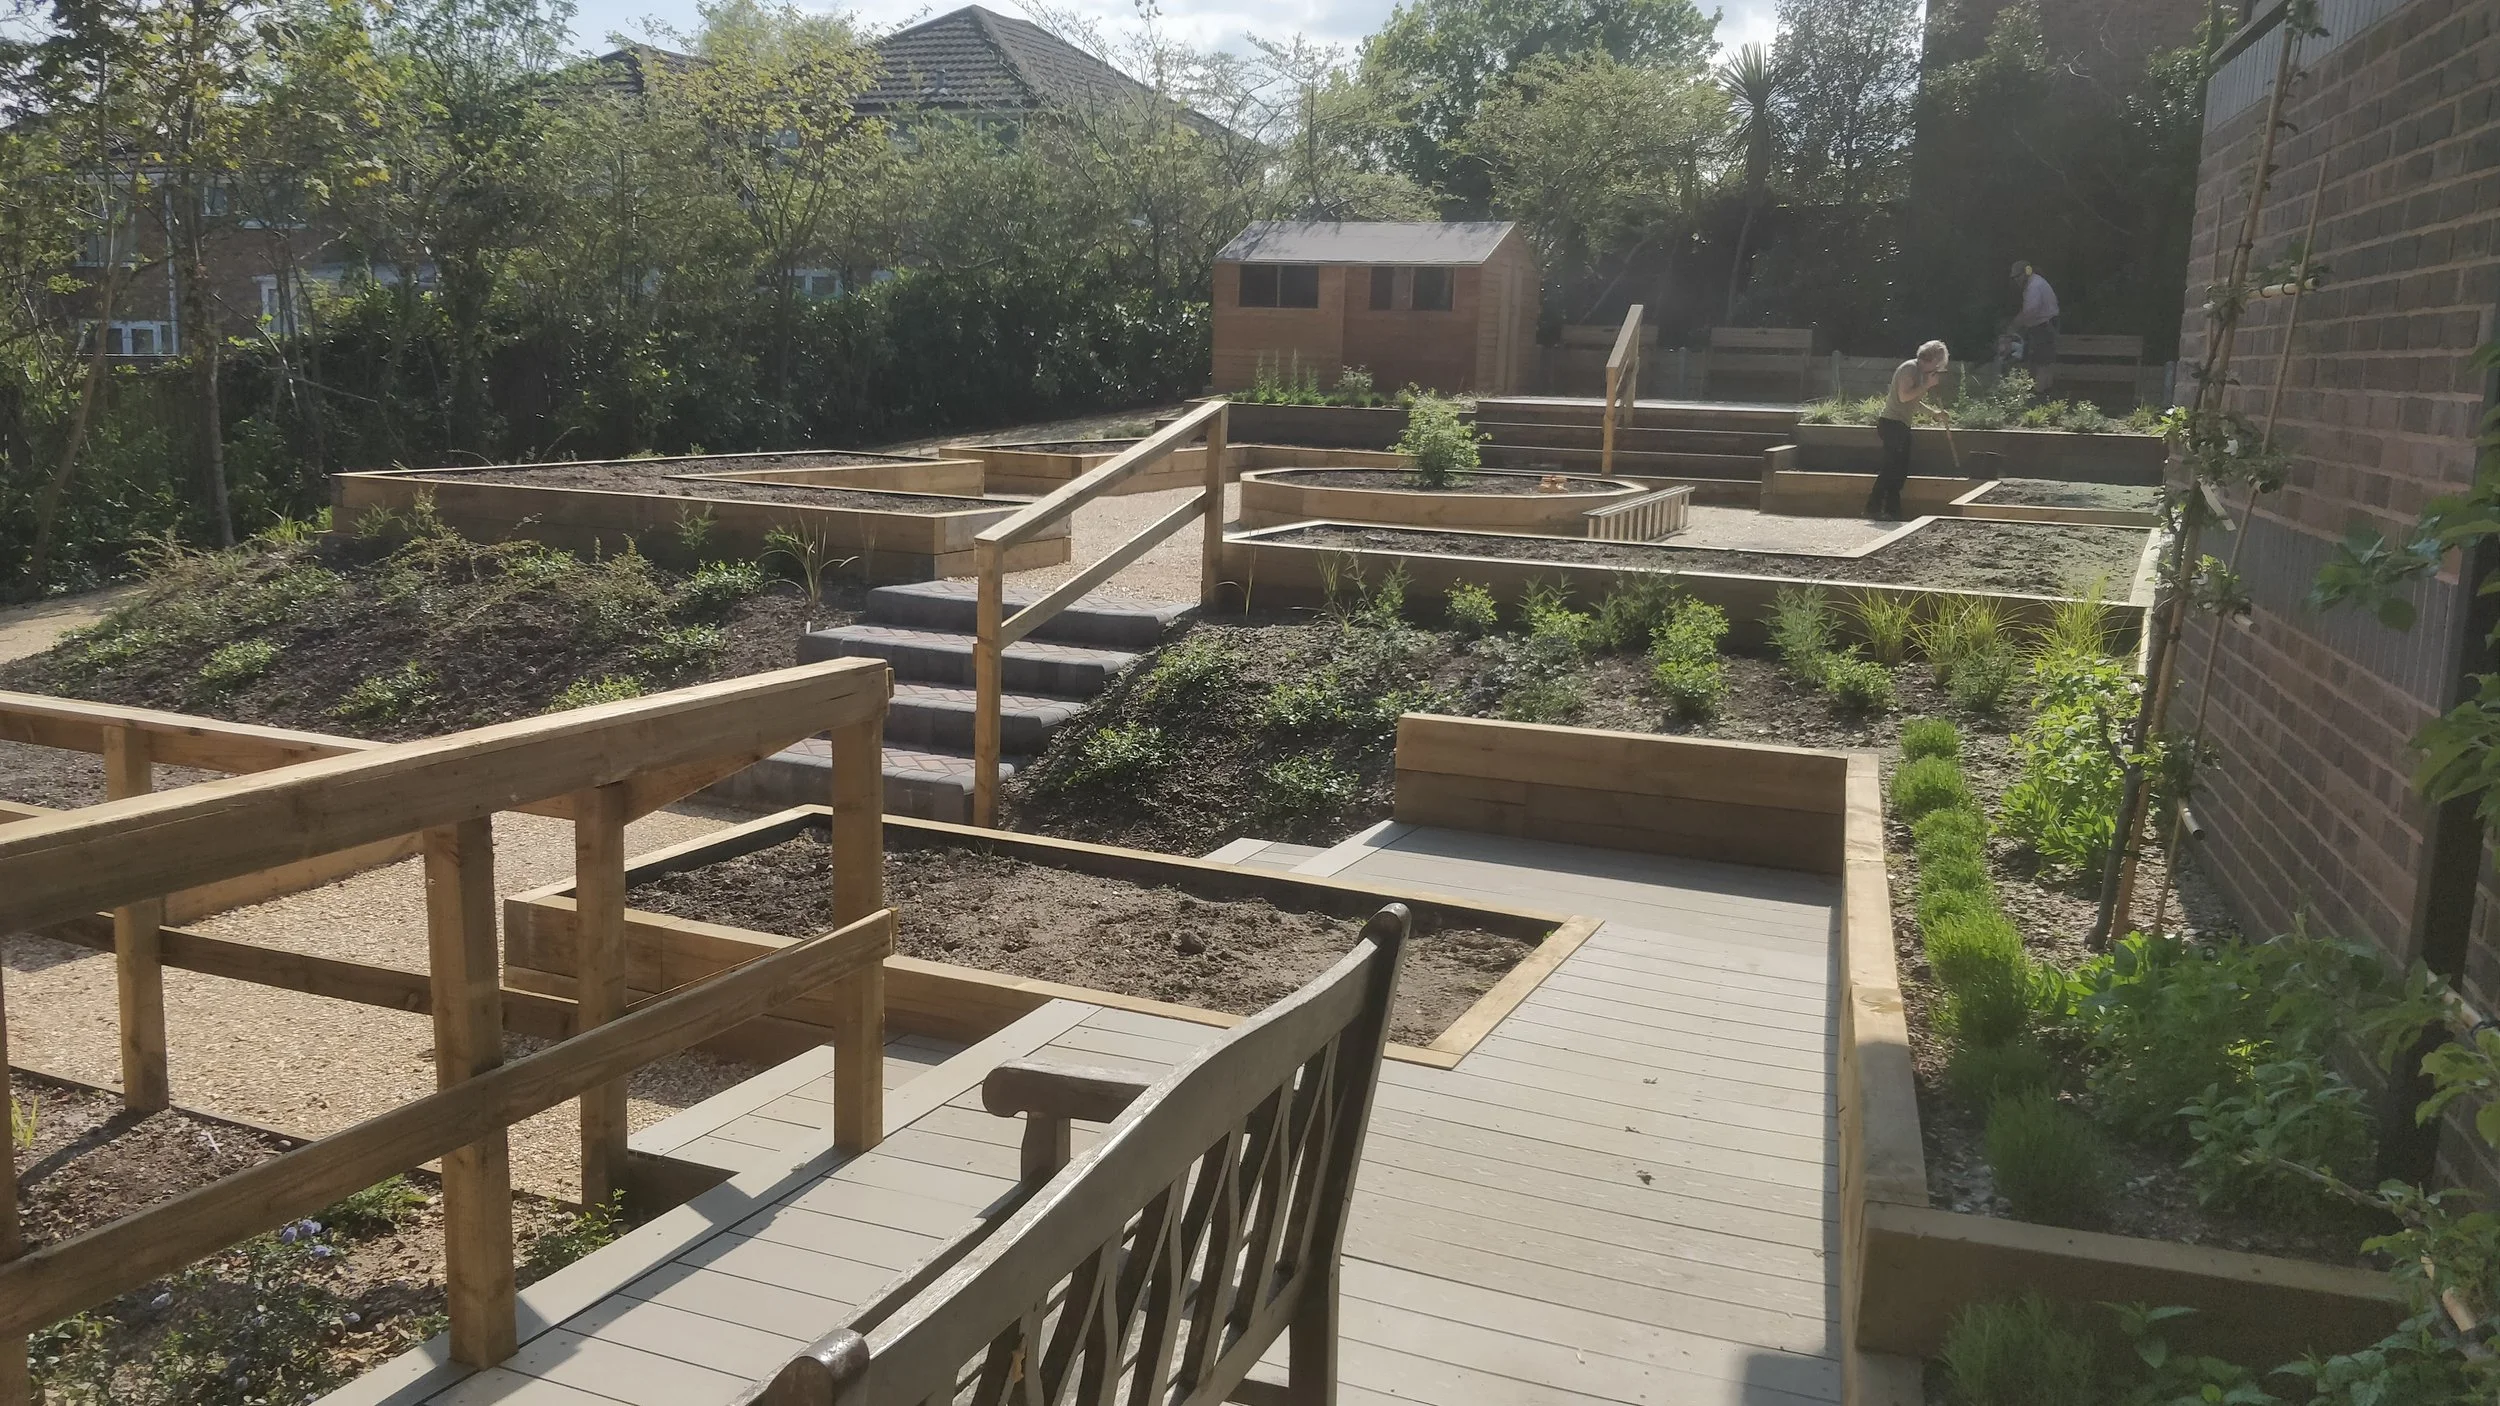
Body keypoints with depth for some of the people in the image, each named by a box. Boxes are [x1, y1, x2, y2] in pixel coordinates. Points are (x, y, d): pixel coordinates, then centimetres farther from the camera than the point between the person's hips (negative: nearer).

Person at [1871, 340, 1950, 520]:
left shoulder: (1919, 371, 20)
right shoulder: (1910, 368, -11)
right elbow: (1904, 396, -22)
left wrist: (1933, 412, 25)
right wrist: (1927, 385, -17)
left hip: (1900, 425, 10)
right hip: (1892, 423, -10)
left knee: (1900, 471, 9)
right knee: (1892, 469, -13)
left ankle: (1893, 511, 11)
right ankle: (1874, 507, -12)